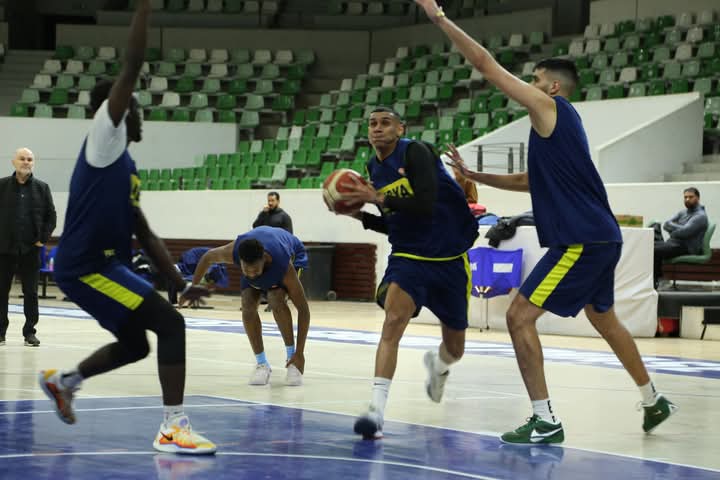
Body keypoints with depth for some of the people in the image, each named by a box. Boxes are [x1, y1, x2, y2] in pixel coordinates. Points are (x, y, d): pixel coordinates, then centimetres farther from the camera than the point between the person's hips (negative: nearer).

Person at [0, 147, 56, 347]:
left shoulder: (42, 188, 5)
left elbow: (51, 216, 8)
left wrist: (43, 238, -2)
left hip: (31, 248, 0)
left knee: (31, 292, 3)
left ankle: (30, 332, 10)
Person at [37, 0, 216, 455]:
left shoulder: (125, 165, 19)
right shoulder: (104, 136, -7)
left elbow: (145, 234, 19)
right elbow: (132, 66, -17)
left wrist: (181, 281, 11)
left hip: (102, 264, 10)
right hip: (88, 265, -10)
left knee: (135, 344, 24)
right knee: (170, 324, -17)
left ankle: (63, 380, 42)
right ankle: (173, 426, -19)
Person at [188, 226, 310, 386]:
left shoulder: (284, 266, -46)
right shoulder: (232, 252, -40)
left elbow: (303, 309, -38)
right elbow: (208, 257, -15)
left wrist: (299, 353, -39)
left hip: (292, 253, -3)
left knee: (276, 301, -29)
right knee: (248, 305, -17)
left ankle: (292, 357, -13)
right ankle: (262, 363, -3)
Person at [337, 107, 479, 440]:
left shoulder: (416, 152, -14)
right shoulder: (374, 168, 5)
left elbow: (425, 206, -27)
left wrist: (378, 198, -28)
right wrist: (360, 215, 0)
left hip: (449, 259, -3)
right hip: (408, 257, 3)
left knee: (454, 348, 11)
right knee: (393, 320, -27)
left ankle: (437, 364, 51)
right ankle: (376, 409, -32)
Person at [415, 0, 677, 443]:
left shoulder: (550, 107, -7)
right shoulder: (557, 124, 19)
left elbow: (486, 64, -10)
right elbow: (529, 182, 32)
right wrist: (473, 176, 26)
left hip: (581, 240, -10)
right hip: (599, 238, 10)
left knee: (520, 317, -8)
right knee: (604, 319, 26)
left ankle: (546, 422, -7)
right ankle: (656, 402, 38)